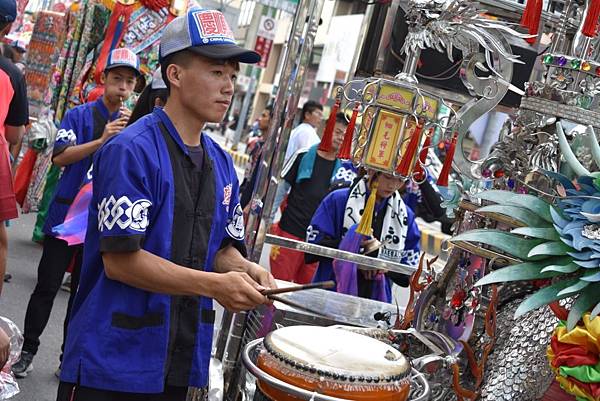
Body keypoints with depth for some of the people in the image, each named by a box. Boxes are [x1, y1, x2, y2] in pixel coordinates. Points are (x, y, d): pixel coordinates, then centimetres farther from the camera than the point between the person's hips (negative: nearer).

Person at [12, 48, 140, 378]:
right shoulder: (80, 115, -2)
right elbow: (59, 156, -14)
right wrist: (102, 140, -25)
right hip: (67, 211, -2)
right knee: (47, 286, 3)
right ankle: (28, 349, 18)